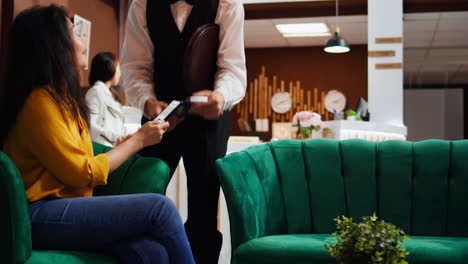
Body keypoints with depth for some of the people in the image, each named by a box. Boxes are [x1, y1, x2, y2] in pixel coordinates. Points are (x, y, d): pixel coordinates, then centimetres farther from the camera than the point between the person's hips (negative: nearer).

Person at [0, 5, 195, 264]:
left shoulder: (60, 96, 18)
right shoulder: (40, 101, -11)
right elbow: (83, 173, -11)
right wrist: (138, 140, -2)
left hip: (65, 205, 8)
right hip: (40, 216, -8)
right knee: (159, 208, -20)